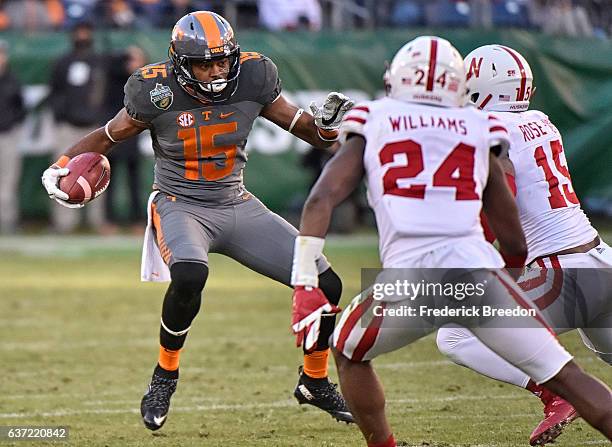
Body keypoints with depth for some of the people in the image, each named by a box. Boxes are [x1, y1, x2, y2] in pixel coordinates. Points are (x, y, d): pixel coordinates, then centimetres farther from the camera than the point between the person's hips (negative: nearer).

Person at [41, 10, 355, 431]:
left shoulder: (252, 78, -9)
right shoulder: (156, 91, -15)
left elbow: (304, 128, 1)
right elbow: (109, 135, 1)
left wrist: (327, 122, -21)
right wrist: (62, 166, -13)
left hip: (238, 206, 4)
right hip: (181, 206, -4)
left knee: (326, 284, -4)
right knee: (189, 275, -38)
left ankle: (315, 382, 21)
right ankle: (165, 376, -13)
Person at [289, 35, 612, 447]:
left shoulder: (373, 128, 17)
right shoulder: (478, 134, 19)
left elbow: (321, 200, 3)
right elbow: (515, 244, 22)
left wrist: (305, 284, 3)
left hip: (407, 281, -1)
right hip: (478, 272, 1)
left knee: (349, 353, 28)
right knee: (564, 377, 6)